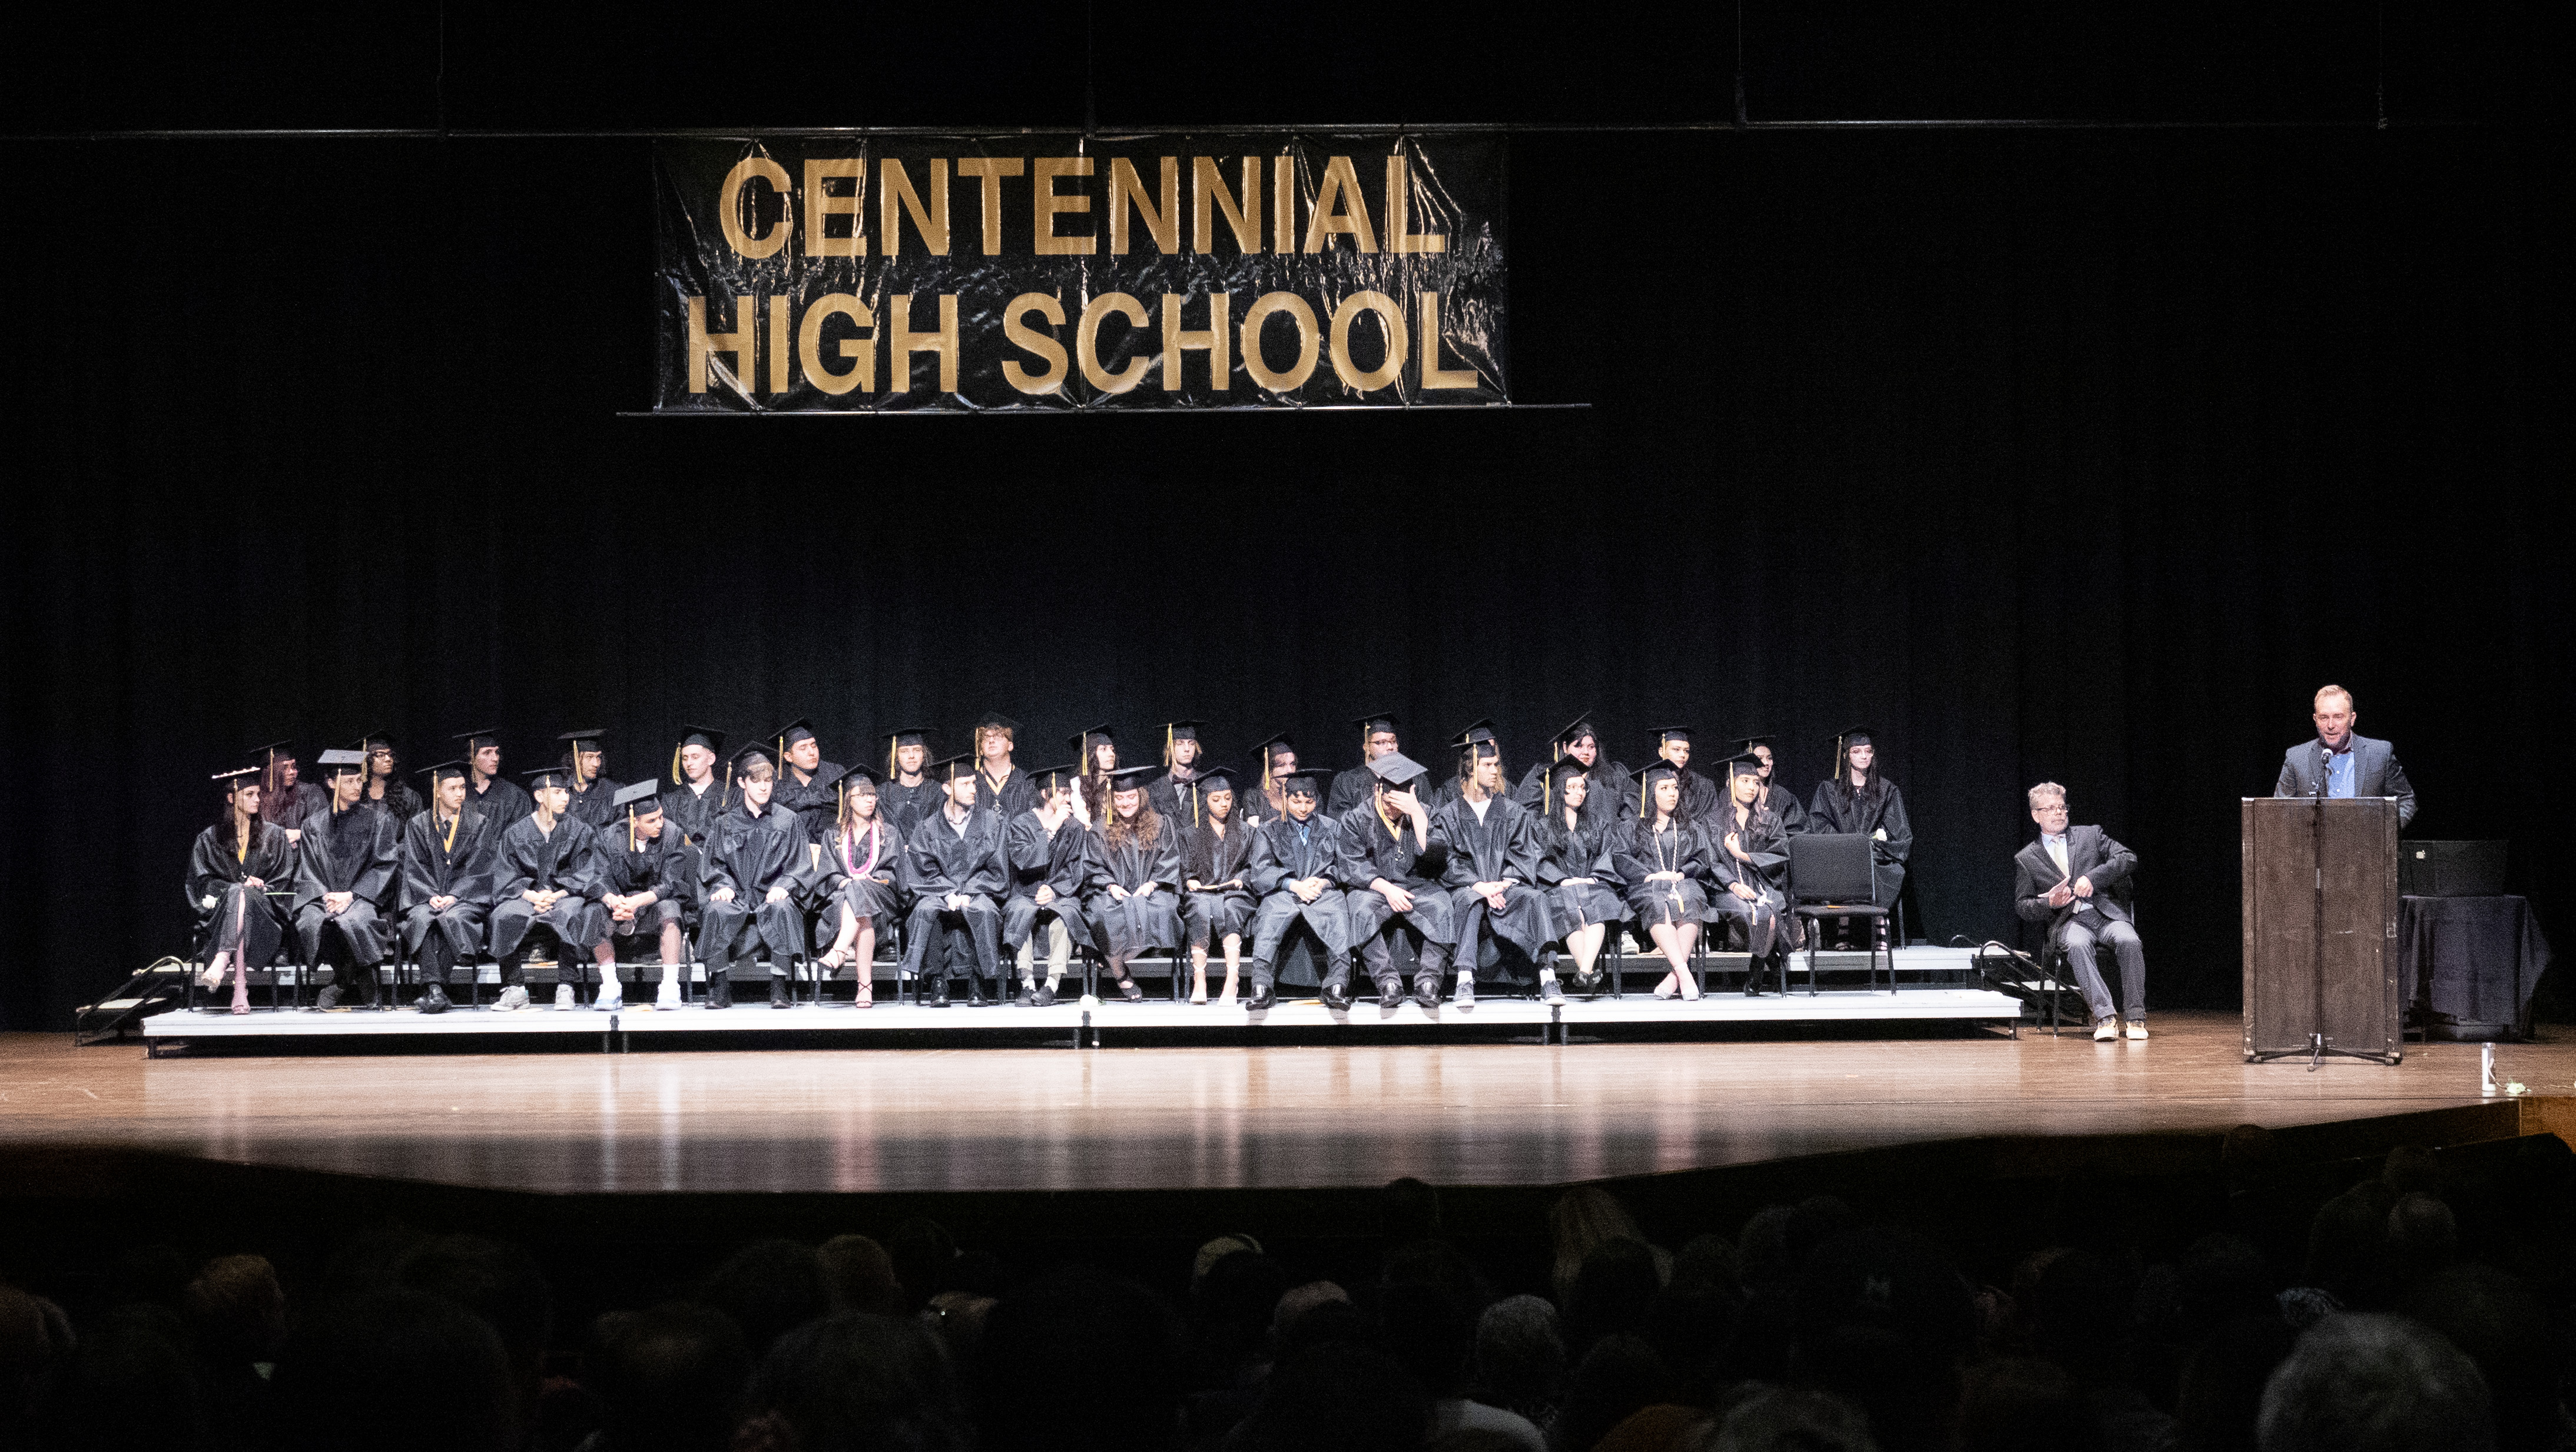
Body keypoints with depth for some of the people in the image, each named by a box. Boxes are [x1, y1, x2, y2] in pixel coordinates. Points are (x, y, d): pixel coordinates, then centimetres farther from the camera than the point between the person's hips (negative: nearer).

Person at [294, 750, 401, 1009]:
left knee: (352, 921, -38)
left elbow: (383, 867, 3)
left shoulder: (378, 822, 12)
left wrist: (350, 895, -12)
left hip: (362, 897, -2)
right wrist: (325, 895, -11)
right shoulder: (314, 825, 17)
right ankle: (347, 980, -11)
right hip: (323, 896, 2)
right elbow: (307, 872, 10)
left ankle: (342, 983, -12)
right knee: (310, 922, -34)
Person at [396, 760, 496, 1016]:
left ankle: (432, 987, -35)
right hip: (426, 896, 1)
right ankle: (434, 987, -43)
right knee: (422, 918, -33)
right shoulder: (417, 826, 13)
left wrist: (454, 896, -12)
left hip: (466, 897, -1)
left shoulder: (478, 825, 10)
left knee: (452, 918, -35)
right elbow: (414, 869, 5)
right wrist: (431, 896, -13)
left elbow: (479, 869, 2)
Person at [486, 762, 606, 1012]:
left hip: (566, 896, -1)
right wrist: (532, 896, -17)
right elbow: (506, 879, 2)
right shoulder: (515, 834, 8)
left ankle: (566, 989, -34)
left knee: (569, 913, -36)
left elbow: (586, 878, 0)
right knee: (506, 916, -32)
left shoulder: (580, 832, 7)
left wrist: (554, 895, -16)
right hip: (527, 896, 1)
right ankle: (515, 990, -28)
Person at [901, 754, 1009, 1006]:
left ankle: (976, 980, -25)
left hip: (977, 892, 0)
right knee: (926, 910, -34)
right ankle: (938, 981, -28)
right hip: (939, 892, 0)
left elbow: (996, 869, 3)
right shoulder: (929, 828, 8)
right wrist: (949, 894, -14)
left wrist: (967, 895, -9)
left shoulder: (990, 821, 7)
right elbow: (924, 871, 3)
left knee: (983, 911, -36)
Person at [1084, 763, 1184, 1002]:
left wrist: (1152, 884, -11)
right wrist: (1110, 886, -11)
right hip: (1114, 892, 0)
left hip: (1151, 891, 0)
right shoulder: (1101, 830, 11)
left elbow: (1170, 863, 5)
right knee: (1105, 911, -34)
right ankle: (1123, 978, -30)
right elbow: (1095, 868, 8)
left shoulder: (1160, 826, 10)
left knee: (1160, 907, -35)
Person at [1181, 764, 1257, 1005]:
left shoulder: (1245, 833, 22)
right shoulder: (1191, 835, 21)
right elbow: (1185, 869, 15)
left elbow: (1252, 867, 15)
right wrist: (1190, 881, -7)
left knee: (1229, 909, -37)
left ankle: (1231, 983, -50)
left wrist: (1240, 880, -5)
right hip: (1200, 893, 0)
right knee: (1200, 909, -37)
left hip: (1235, 894, 0)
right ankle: (1199, 982, -43)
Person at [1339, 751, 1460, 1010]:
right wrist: (1386, 888, -19)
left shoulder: (1422, 814, 8)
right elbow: (1353, 867, -4)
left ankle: (1428, 980, -35)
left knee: (1441, 905, -32)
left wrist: (1416, 813, -15)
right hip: (1373, 888, -1)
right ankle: (1387, 981, -37)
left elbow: (1435, 855, -8)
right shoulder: (1357, 819, 5)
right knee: (1362, 908, -36)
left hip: (1416, 885, 1)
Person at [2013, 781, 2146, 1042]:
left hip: (2106, 913, 1)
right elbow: (2022, 906, 14)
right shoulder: (2025, 859, 16)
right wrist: (2049, 904, -8)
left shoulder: (2092, 836, 17)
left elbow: (2128, 859, 4)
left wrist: (2093, 878, -10)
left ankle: (2136, 1017, -25)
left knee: (2129, 942, -32)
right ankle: (2105, 1016, -40)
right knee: (2078, 945, -37)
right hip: (2067, 921, -1)